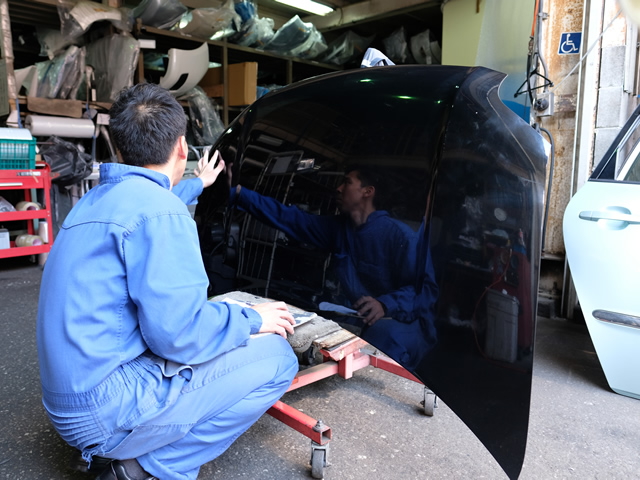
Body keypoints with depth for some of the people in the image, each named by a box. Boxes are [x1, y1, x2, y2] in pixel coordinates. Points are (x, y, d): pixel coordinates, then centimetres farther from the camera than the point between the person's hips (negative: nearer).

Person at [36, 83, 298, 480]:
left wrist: (198, 185, 50)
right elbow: (176, 332, -24)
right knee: (276, 357, -7)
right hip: (106, 412, -9)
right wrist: (252, 320, -7)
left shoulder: (99, 197, 11)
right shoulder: (160, 210, -19)